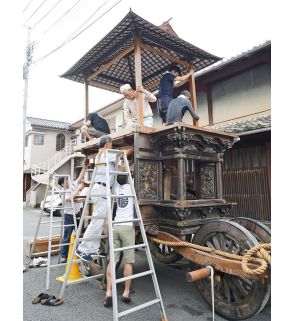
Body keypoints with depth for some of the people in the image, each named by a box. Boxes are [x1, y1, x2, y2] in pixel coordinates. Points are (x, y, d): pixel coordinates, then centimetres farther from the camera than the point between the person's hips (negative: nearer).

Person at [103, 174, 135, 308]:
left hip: (115, 227, 3)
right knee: (128, 262, 3)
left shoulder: (116, 187, 9)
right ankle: (126, 293, 8)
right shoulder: (130, 187, 0)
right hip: (127, 227, -3)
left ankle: (109, 294, 1)